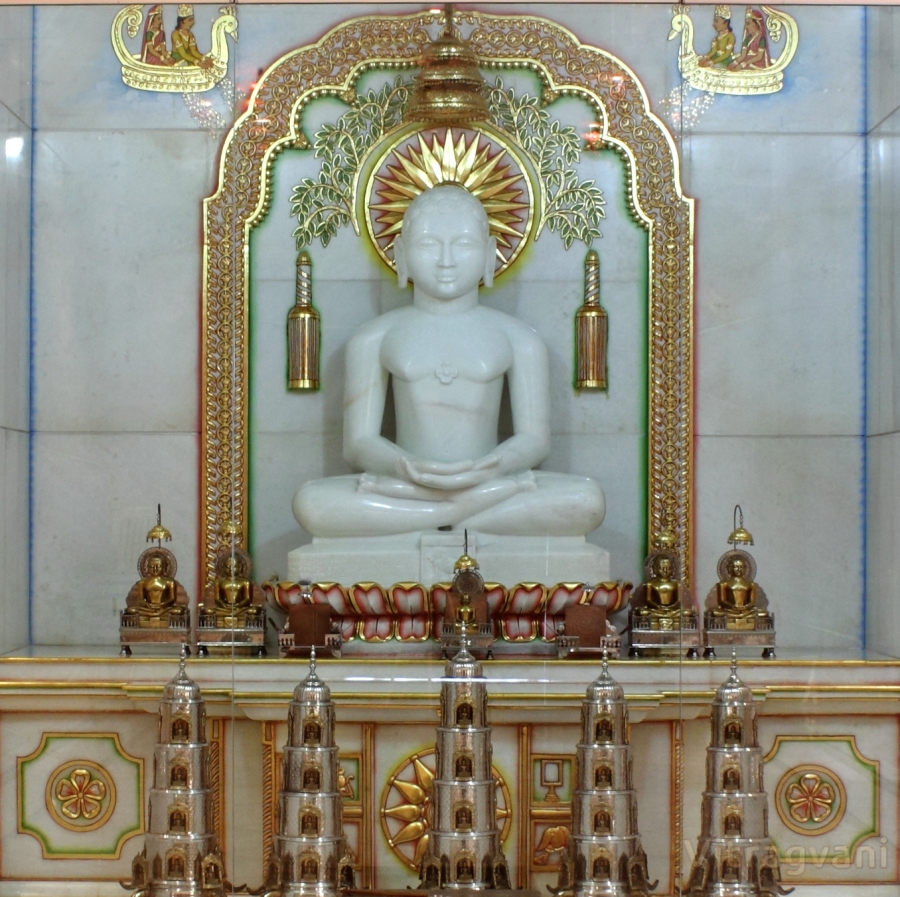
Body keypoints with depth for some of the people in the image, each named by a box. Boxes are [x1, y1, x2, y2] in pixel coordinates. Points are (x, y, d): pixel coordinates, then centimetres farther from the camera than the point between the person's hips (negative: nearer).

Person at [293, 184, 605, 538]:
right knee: (311, 502, -31)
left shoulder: (519, 339, 9)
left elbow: (534, 439, 5)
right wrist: (404, 467, -20)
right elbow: (358, 442, 4)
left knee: (587, 500, -28)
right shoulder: (374, 339, 8)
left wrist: (493, 467, -19)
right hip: (407, 481, 0)